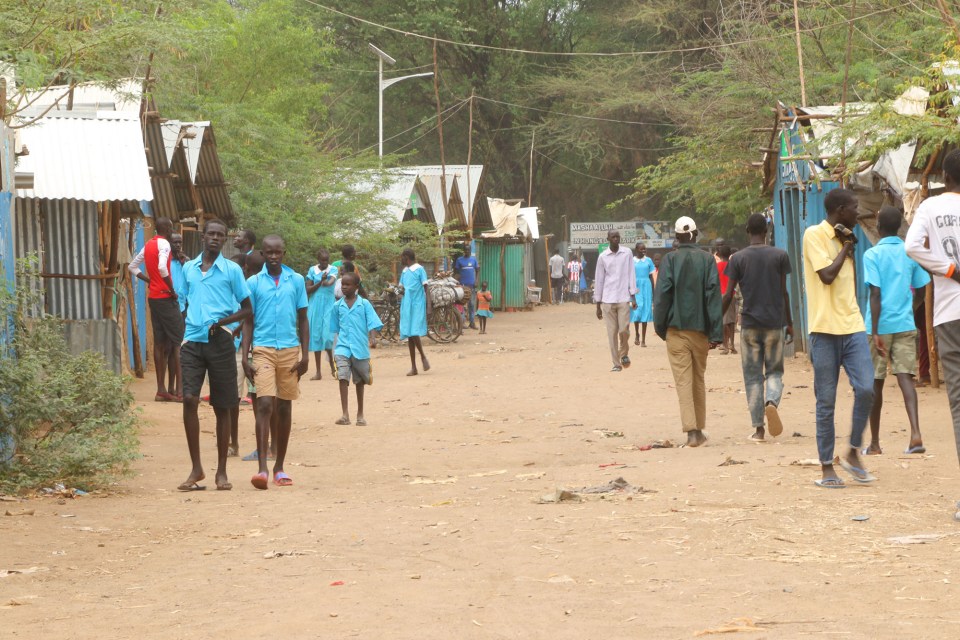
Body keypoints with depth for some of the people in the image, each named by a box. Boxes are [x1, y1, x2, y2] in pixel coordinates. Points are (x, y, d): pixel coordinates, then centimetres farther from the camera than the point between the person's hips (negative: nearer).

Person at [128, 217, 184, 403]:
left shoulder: (148, 245, 14)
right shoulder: (164, 244, -12)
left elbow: (132, 267, 22)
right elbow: (162, 267, -28)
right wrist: (172, 289, -18)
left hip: (153, 297, 8)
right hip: (166, 297, -8)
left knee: (160, 342, 9)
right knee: (177, 341, -5)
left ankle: (161, 390, 9)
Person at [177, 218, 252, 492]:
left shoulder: (232, 270, 1)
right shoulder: (188, 269, 11)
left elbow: (247, 308, 2)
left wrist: (223, 322, -13)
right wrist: (182, 335, 13)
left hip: (220, 342, -2)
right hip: (192, 341, 2)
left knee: (222, 407, 4)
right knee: (189, 399, -12)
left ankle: (221, 471, 12)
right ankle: (196, 469, -4)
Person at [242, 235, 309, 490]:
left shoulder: (296, 280, 6)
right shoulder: (253, 283, 3)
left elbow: (303, 319, 10)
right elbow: (248, 322, 6)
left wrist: (305, 354, 3)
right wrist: (245, 357, -2)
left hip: (290, 350, 2)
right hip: (263, 350, -2)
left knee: (284, 408, 8)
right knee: (264, 405, -13)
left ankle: (279, 467, 17)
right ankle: (262, 468, -16)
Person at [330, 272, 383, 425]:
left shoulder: (364, 304, -2)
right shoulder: (338, 306, 6)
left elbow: (373, 323, -7)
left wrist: (373, 338, -23)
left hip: (360, 348, -1)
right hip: (343, 347, 1)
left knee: (359, 381, 12)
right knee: (343, 377, -17)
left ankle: (360, 414, 26)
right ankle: (345, 414, -22)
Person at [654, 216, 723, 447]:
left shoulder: (670, 260, -3)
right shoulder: (707, 260, 1)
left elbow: (662, 294, -6)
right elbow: (714, 295, -4)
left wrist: (660, 326, 3)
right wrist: (716, 333, -4)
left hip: (676, 329, -2)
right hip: (700, 329, 2)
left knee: (683, 380, -4)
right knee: (699, 380, 15)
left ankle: (691, 430, -15)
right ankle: (699, 430, 21)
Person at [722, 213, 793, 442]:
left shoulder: (738, 258, -1)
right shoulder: (780, 256, 0)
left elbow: (728, 295, -3)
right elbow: (784, 292, 3)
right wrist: (789, 322, 13)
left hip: (749, 325, 0)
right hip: (774, 323, 0)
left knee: (753, 376, 5)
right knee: (774, 371, 11)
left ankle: (758, 428, 1)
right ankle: (772, 402, -20)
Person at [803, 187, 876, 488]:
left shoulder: (843, 239, 18)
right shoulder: (814, 235, -5)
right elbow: (827, 275, -16)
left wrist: (850, 247, 11)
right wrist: (845, 247, -3)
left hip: (852, 327, 6)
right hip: (825, 329, -6)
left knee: (865, 389, -9)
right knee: (826, 401, -1)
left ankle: (853, 455, 6)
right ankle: (827, 467, 6)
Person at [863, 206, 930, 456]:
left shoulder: (873, 255, -8)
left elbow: (876, 294, -14)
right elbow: (921, 289, 11)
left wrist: (875, 333, -16)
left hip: (879, 326, -3)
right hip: (905, 325, 3)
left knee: (875, 383, 7)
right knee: (905, 377, -4)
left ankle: (875, 443, 15)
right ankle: (915, 435, -23)